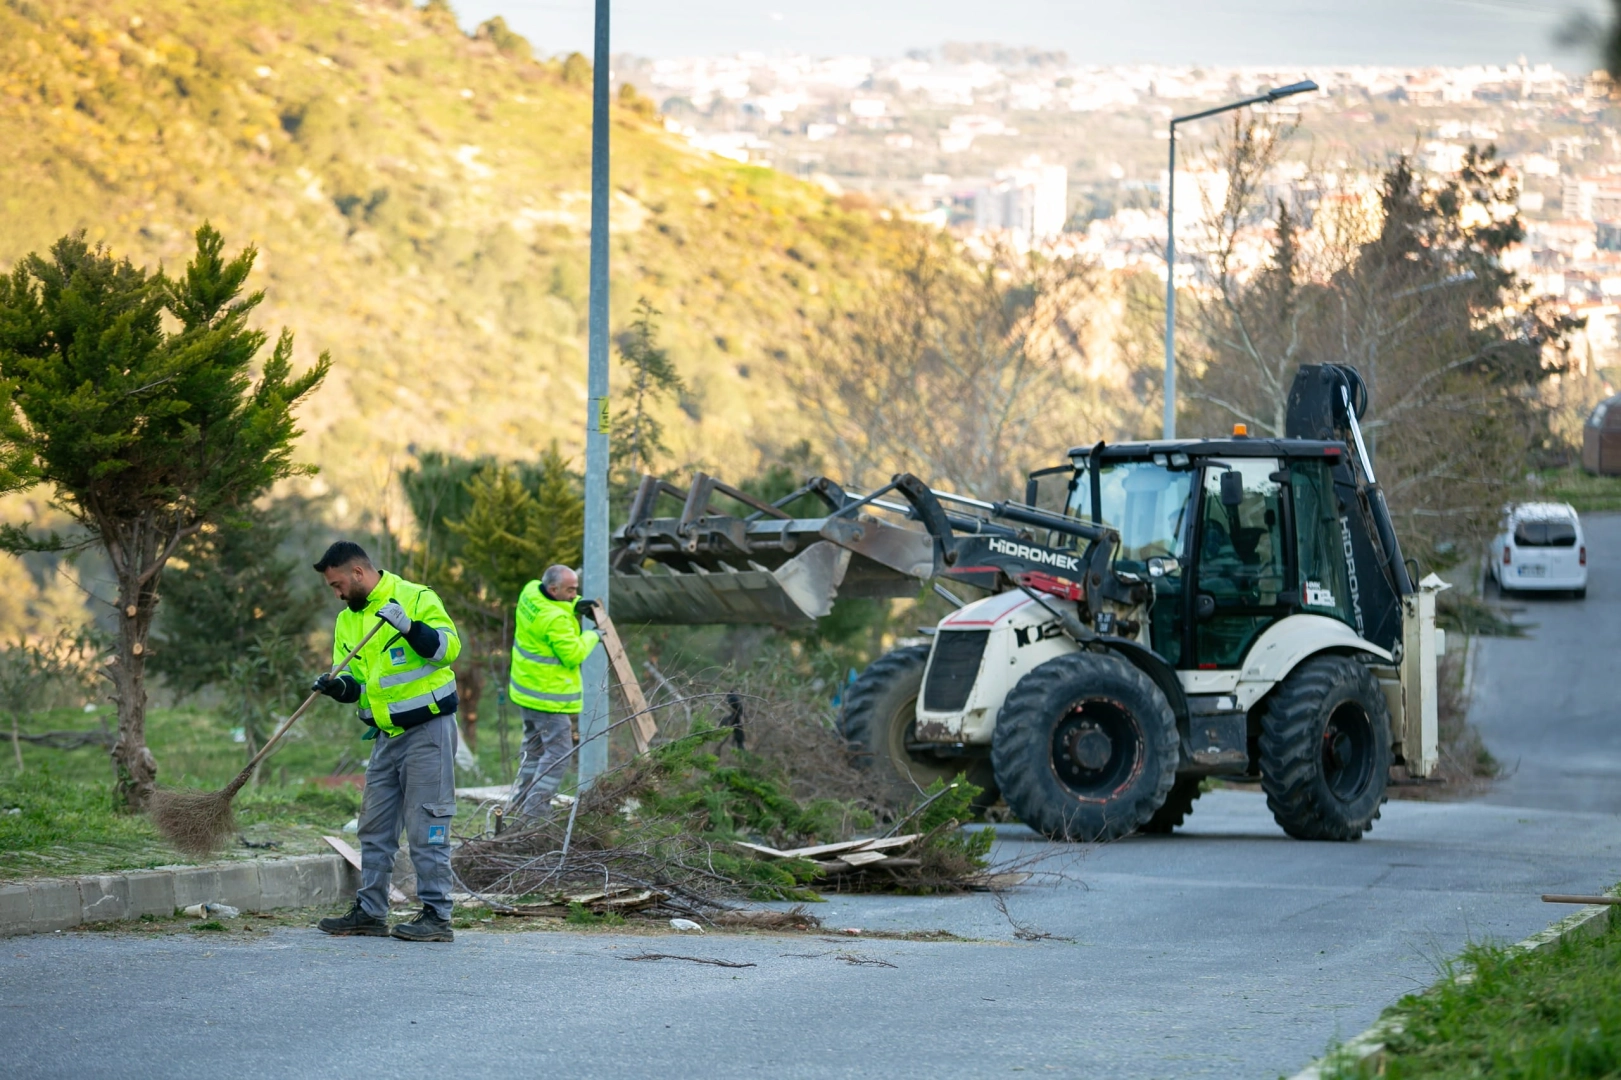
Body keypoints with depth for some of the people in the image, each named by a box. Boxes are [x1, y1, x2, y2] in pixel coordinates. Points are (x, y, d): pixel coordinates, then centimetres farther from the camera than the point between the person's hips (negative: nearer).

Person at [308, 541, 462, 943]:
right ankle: (369, 912, 18)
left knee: (426, 826, -7)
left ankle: (436, 916, -4)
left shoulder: (415, 598, -9)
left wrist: (409, 627, -31)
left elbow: (448, 647, -17)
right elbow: (356, 681, 15)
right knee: (375, 827, 11)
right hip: (386, 736, 8)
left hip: (428, 729, -8)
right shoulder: (348, 620, 14)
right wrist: (340, 686, -8)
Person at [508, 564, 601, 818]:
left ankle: (523, 804, 29)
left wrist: (575, 606, 1)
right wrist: (591, 637, -3)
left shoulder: (530, 592, 0)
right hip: (548, 696, -10)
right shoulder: (555, 620, -27)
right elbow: (573, 655, -20)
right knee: (557, 751, -6)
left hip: (526, 689, 10)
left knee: (534, 747, 21)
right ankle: (535, 812, -9)